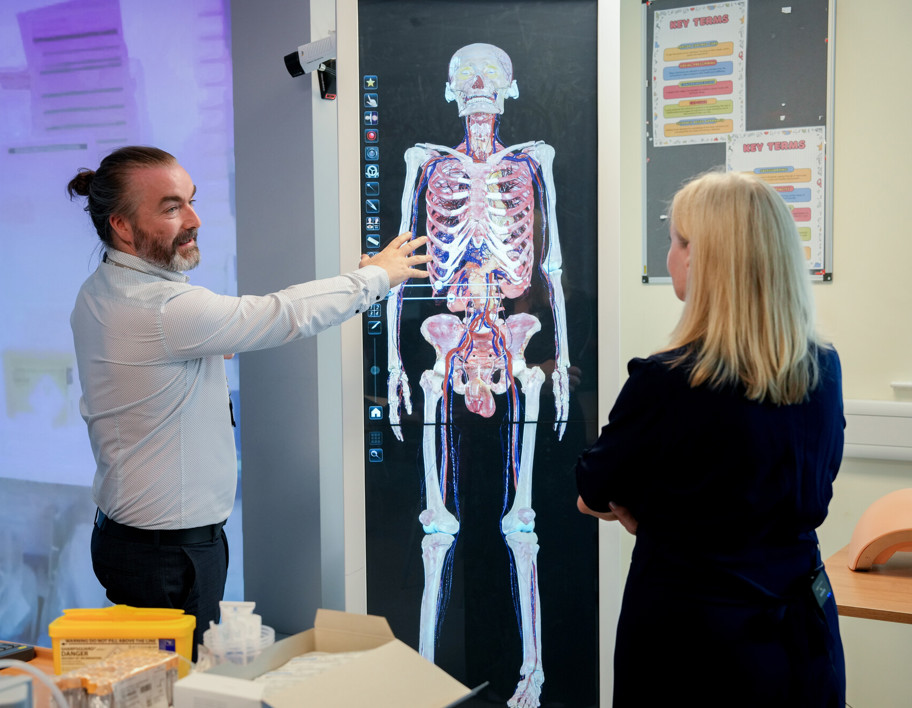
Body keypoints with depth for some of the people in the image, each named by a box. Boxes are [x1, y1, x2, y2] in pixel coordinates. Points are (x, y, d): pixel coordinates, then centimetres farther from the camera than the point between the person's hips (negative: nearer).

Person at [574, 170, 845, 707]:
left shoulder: (664, 383, -23)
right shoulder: (824, 370, -5)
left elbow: (594, 491, -7)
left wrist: (639, 512, 15)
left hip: (692, 642, -5)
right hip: (805, 635, 5)